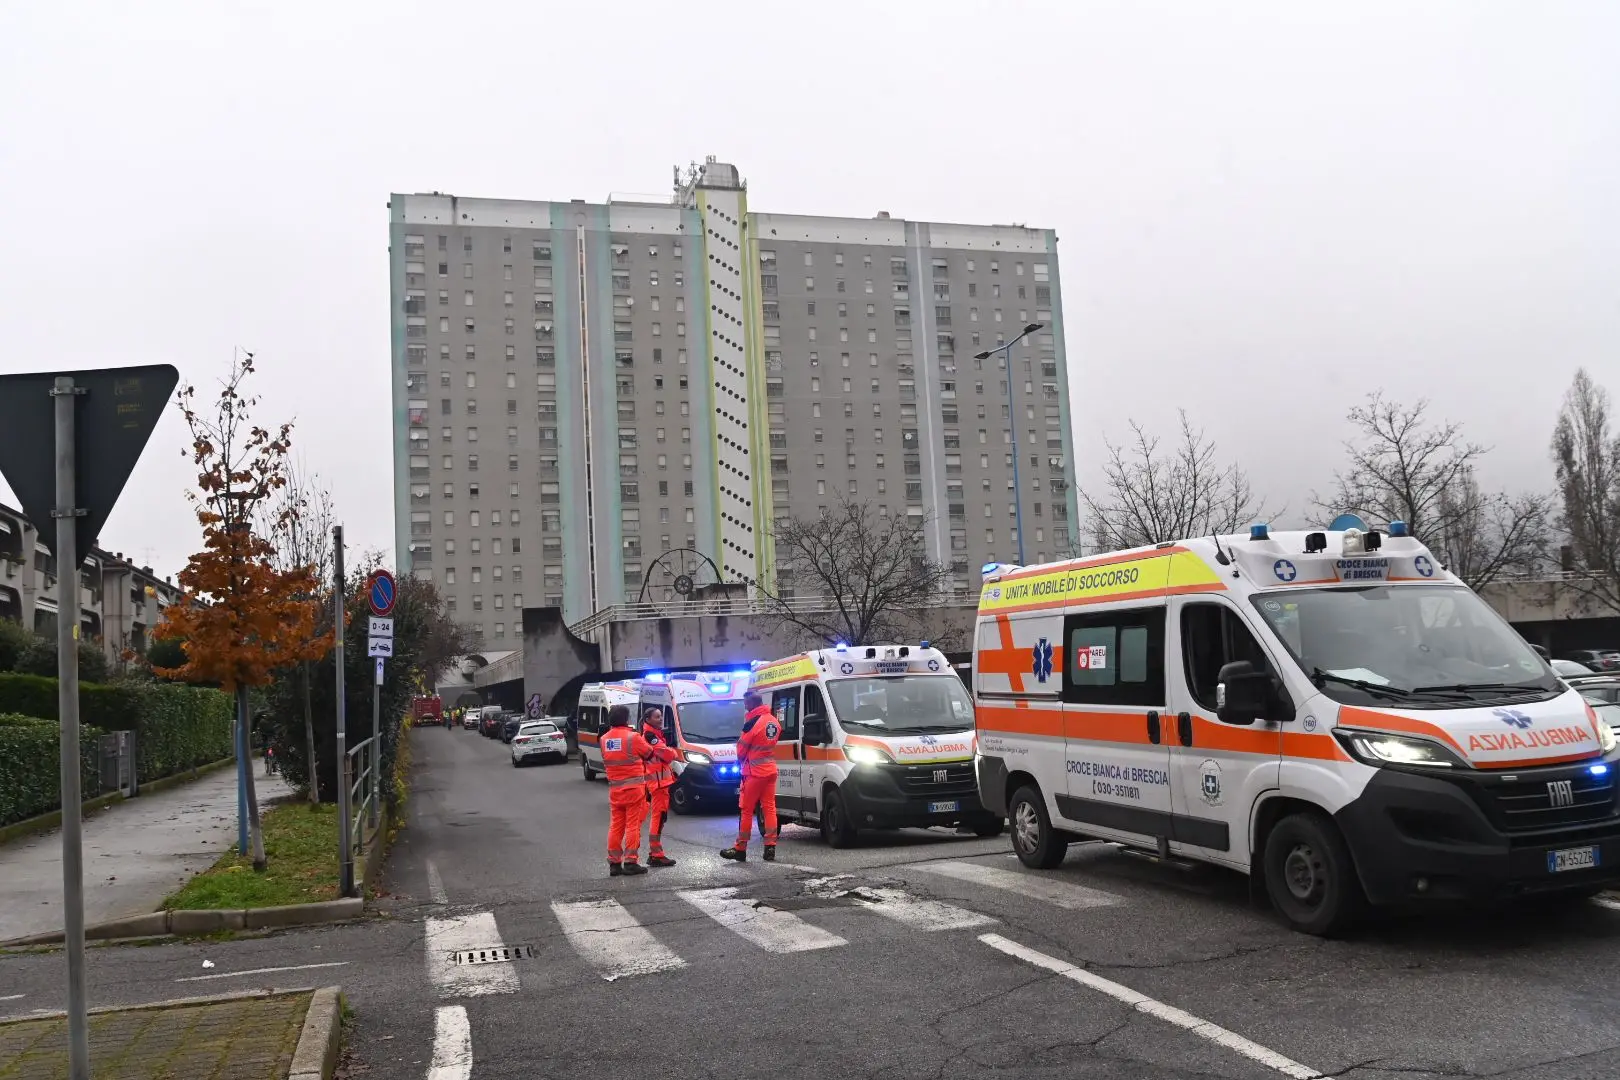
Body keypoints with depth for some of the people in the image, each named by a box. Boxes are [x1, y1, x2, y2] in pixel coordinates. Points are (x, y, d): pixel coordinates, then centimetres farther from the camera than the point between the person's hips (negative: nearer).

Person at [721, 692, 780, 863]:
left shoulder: (753, 722, -16)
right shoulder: (774, 721, 7)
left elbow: (742, 747, -7)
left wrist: (740, 760, 12)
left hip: (755, 772, -7)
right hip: (771, 770, 7)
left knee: (746, 810, 0)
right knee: (769, 808, 8)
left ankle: (740, 849, 4)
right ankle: (770, 848, 6)